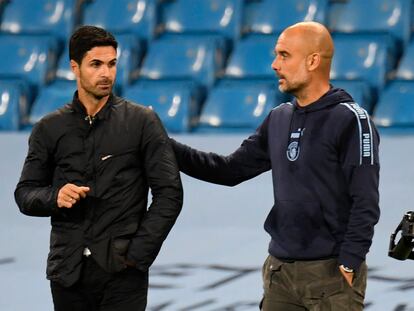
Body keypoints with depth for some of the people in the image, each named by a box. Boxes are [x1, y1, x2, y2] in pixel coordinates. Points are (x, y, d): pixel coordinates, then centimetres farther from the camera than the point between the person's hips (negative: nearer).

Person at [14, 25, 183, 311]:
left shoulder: (142, 122, 0)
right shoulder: (49, 129, 8)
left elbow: (169, 194, -2)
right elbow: (25, 194, 10)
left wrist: (137, 254, -8)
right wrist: (54, 197, -12)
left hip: (121, 273, -2)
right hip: (68, 273, 2)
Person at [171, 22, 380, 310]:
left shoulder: (350, 120, -10)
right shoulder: (279, 119, 11)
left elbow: (365, 204, -13)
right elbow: (231, 169, 13)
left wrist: (348, 266, -17)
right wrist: (167, 147, 5)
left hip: (331, 273, -6)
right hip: (280, 271, 7)